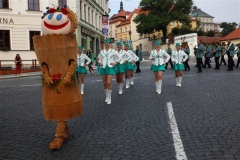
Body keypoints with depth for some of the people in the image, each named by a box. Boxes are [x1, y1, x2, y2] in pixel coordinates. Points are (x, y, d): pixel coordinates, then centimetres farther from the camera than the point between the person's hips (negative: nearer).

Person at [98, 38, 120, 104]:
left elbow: (118, 58, 11)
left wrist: (115, 63, -1)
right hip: (103, 68, 3)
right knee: (105, 84, 7)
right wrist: (100, 63, 2)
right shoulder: (101, 52, 9)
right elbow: (99, 59, 22)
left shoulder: (113, 51, 1)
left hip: (110, 68, -3)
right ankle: (107, 96, 22)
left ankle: (109, 98, -4)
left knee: (109, 83, -13)